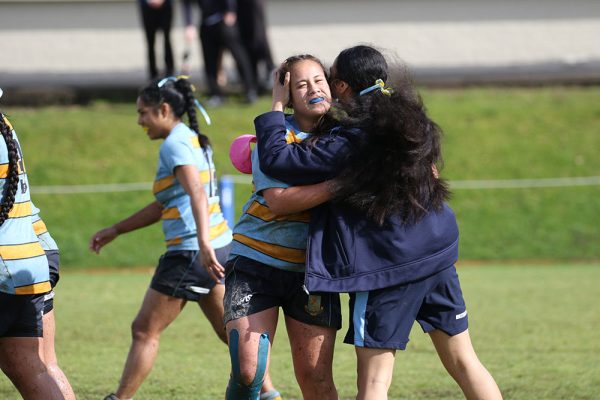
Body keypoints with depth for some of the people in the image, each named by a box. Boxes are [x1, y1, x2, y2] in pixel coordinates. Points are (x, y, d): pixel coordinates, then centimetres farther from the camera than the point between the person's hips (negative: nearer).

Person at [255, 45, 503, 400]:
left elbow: (277, 160, -14)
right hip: (439, 253, 7)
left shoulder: (347, 142, -15)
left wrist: (277, 106, 0)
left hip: (385, 266, -7)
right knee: (463, 360, 13)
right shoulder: (409, 117, 6)